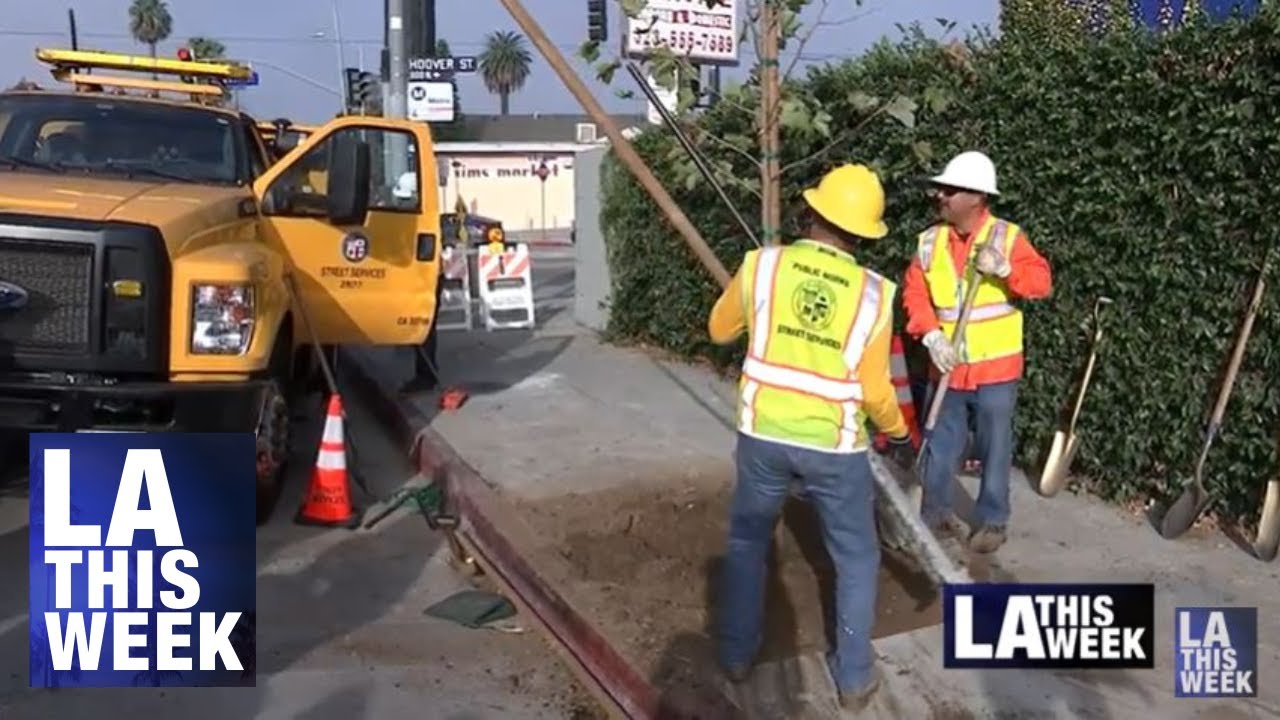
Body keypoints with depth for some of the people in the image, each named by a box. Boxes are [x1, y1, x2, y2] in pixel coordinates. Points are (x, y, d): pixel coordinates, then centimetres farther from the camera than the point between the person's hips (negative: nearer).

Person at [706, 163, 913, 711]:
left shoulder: (762, 265, -10)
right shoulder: (872, 292, -10)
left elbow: (720, 331, 6)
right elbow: (874, 390, -6)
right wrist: (899, 434, 12)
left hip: (763, 436, 1)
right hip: (835, 447, -1)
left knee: (746, 542, 22)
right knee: (856, 560, 17)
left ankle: (736, 654, 32)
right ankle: (854, 677, 24)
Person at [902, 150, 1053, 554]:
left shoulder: (1007, 236, -6)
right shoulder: (929, 242, 2)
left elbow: (1041, 282, -12)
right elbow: (915, 294, -2)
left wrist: (1005, 269, -30)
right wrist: (931, 335, -17)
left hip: (995, 368, -3)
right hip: (947, 367, 3)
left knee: (995, 448, 7)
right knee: (939, 445, 12)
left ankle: (992, 521, 22)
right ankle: (935, 513, 28)